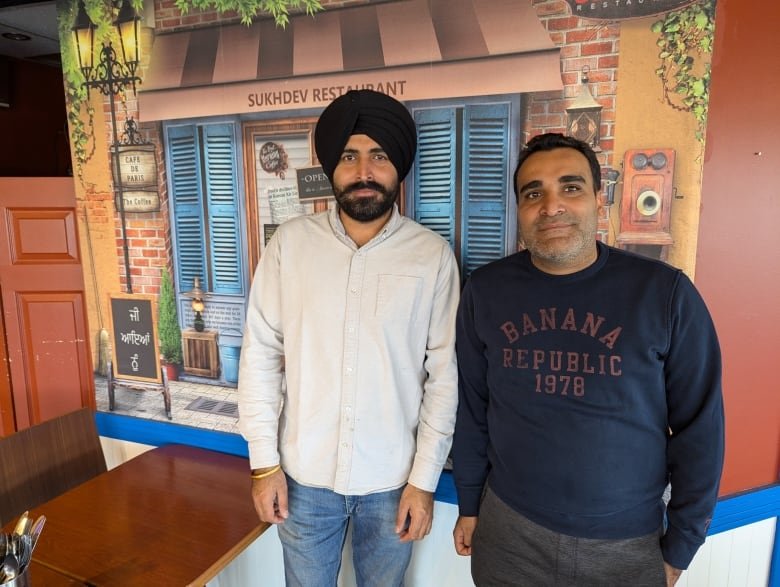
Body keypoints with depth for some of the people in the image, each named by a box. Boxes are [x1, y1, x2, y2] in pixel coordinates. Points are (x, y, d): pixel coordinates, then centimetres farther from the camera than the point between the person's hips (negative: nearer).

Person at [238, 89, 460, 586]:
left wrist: (424, 478, -5)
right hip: (304, 474, 1)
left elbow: (444, 375, -6)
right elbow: (261, 353, -3)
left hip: (391, 480, 0)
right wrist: (264, 461, -3)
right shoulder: (291, 242, -7)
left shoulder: (433, 255, -9)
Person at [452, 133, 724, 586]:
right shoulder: (486, 290, -8)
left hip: (628, 544, 0)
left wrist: (681, 545, 0)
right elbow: (472, 410, 1)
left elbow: (699, 428, -5)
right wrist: (469, 505, 7)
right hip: (508, 531, 1)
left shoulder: (666, 293, -13)